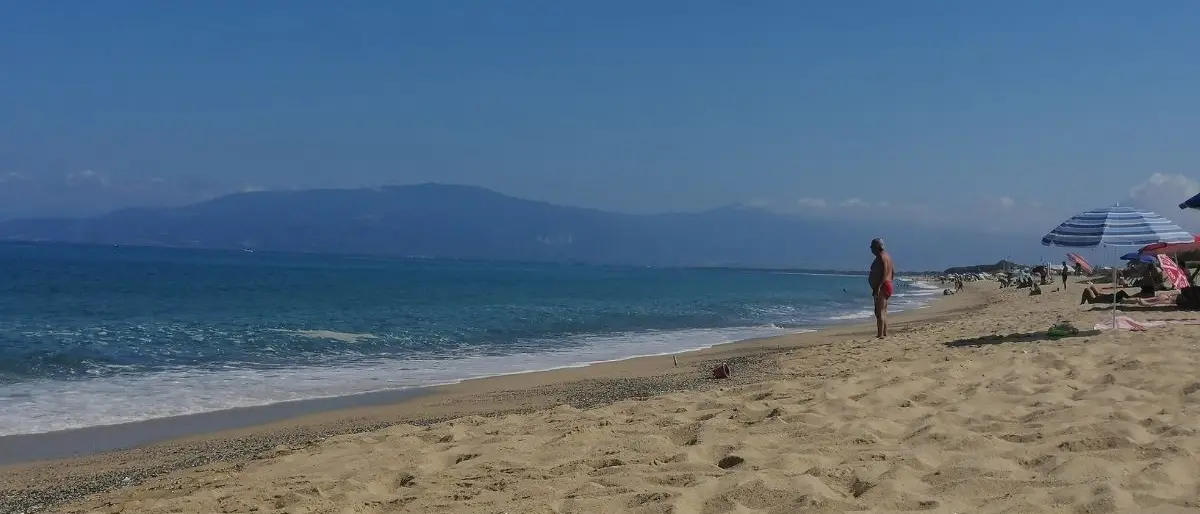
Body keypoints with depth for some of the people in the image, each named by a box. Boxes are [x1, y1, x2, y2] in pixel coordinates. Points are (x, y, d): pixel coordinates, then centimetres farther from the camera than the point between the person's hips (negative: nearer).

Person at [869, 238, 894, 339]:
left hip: (881, 287, -11)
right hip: (887, 286, 11)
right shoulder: (886, 255, 18)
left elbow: (884, 273, -23)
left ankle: (880, 335, -16)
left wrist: (878, 287, -28)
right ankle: (885, 333, 19)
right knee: (883, 312, 15)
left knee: (879, 312, -12)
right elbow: (893, 272, 23)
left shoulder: (881, 257, -14)